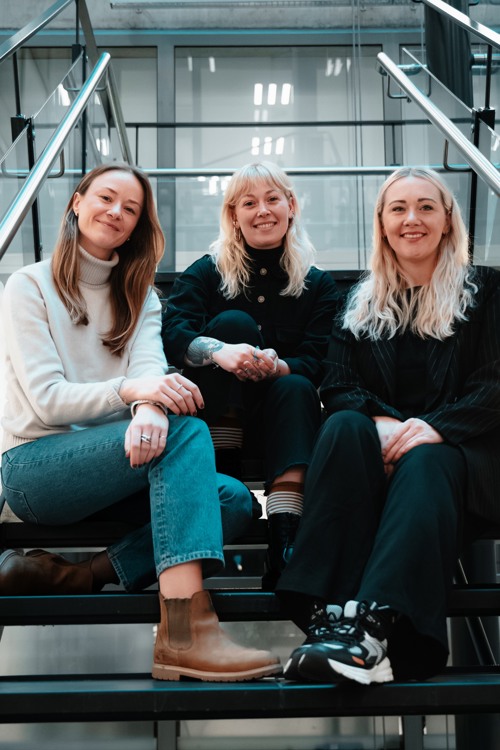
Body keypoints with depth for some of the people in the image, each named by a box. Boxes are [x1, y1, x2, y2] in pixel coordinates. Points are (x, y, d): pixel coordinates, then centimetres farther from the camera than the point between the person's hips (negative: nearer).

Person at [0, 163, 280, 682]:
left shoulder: (140, 296, 17)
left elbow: (150, 368, -5)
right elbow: (47, 399, -12)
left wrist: (150, 412, -31)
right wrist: (131, 390, -31)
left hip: (110, 460, 6)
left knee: (234, 500, -20)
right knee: (186, 430, -31)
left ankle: (78, 576, -18)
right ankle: (186, 634, -42)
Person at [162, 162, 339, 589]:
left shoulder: (318, 285, 6)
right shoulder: (206, 273, 5)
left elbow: (315, 364, -7)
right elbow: (173, 332, -14)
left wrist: (277, 367, -31)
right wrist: (219, 351, -37)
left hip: (280, 418, 1)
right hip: (214, 416, 0)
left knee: (296, 388, -33)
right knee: (234, 321, -22)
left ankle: (285, 546, -46)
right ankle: (223, 471, -28)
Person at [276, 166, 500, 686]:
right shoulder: (361, 304, 19)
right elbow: (337, 388, 6)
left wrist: (435, 426, -20)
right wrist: (381, 423, -16)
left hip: (457, 448, -2)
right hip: (378, 444, 2)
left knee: (424, 463, -37)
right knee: (343, 427, -32)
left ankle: (374, 628, -55)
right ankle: (333, 615, -46)